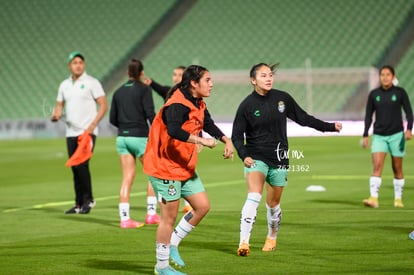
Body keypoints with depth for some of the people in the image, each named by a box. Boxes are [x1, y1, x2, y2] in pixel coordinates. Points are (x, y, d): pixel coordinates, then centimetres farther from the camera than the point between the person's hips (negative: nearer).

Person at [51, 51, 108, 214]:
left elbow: (103, 105, -6)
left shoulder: (92, 83, -3)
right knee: (75, 169, 5)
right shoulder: (64, 85, 14)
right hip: (71, 132, 5)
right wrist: (55, 115, -5)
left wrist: (92, 125, -16)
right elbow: (59, 105, 19)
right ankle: (79, 204, 11)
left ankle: (88, 199, -2)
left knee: (82, 164, -16)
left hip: (87, 132, -5)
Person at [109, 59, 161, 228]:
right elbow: (150, 114, -13)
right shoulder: (144, 90, -6)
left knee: (127, 179, 5)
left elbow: (112, 119, 9)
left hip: (122, 138, 5)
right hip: (140, 137, -5)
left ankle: (124, 218, 0)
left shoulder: (119, 92, 9)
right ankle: (151, 214, 9)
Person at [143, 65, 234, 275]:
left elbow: (209, 125, 22)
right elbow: (174, 131, -41)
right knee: (169, 217, -2)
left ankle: (172, 244, 20)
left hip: (185, 167, 9)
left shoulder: (198, 105, 7)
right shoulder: (177, 105, -23)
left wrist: (226, 140, 6)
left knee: (202, 206, 7)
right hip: (164, 167, -9)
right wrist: (202, 141, -41)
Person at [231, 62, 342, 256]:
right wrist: (244, 155, -19)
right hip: (256, 157, -3)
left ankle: (272, 238, 36)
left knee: (273, 203, 9)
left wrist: (330, 127, 10)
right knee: (254, 197, -22)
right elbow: (237, 135, -3)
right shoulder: (247, 105, -7)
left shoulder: (283, 98, 0)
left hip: (279, 158, 3)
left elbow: (303, 118, 10)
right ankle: (244, 243, -25)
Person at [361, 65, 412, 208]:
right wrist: (365, 136, 4)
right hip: (379, 136, 1)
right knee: (377, 165, -14)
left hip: (396, 135, -1)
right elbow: (368, 116, 9)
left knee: (397, 168, 4)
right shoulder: (373, 94, 5)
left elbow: (408, 112, 1)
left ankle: (398, 199, 16)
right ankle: (374, 198, -21)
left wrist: (409, 129, -13)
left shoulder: (400, 92, 0)